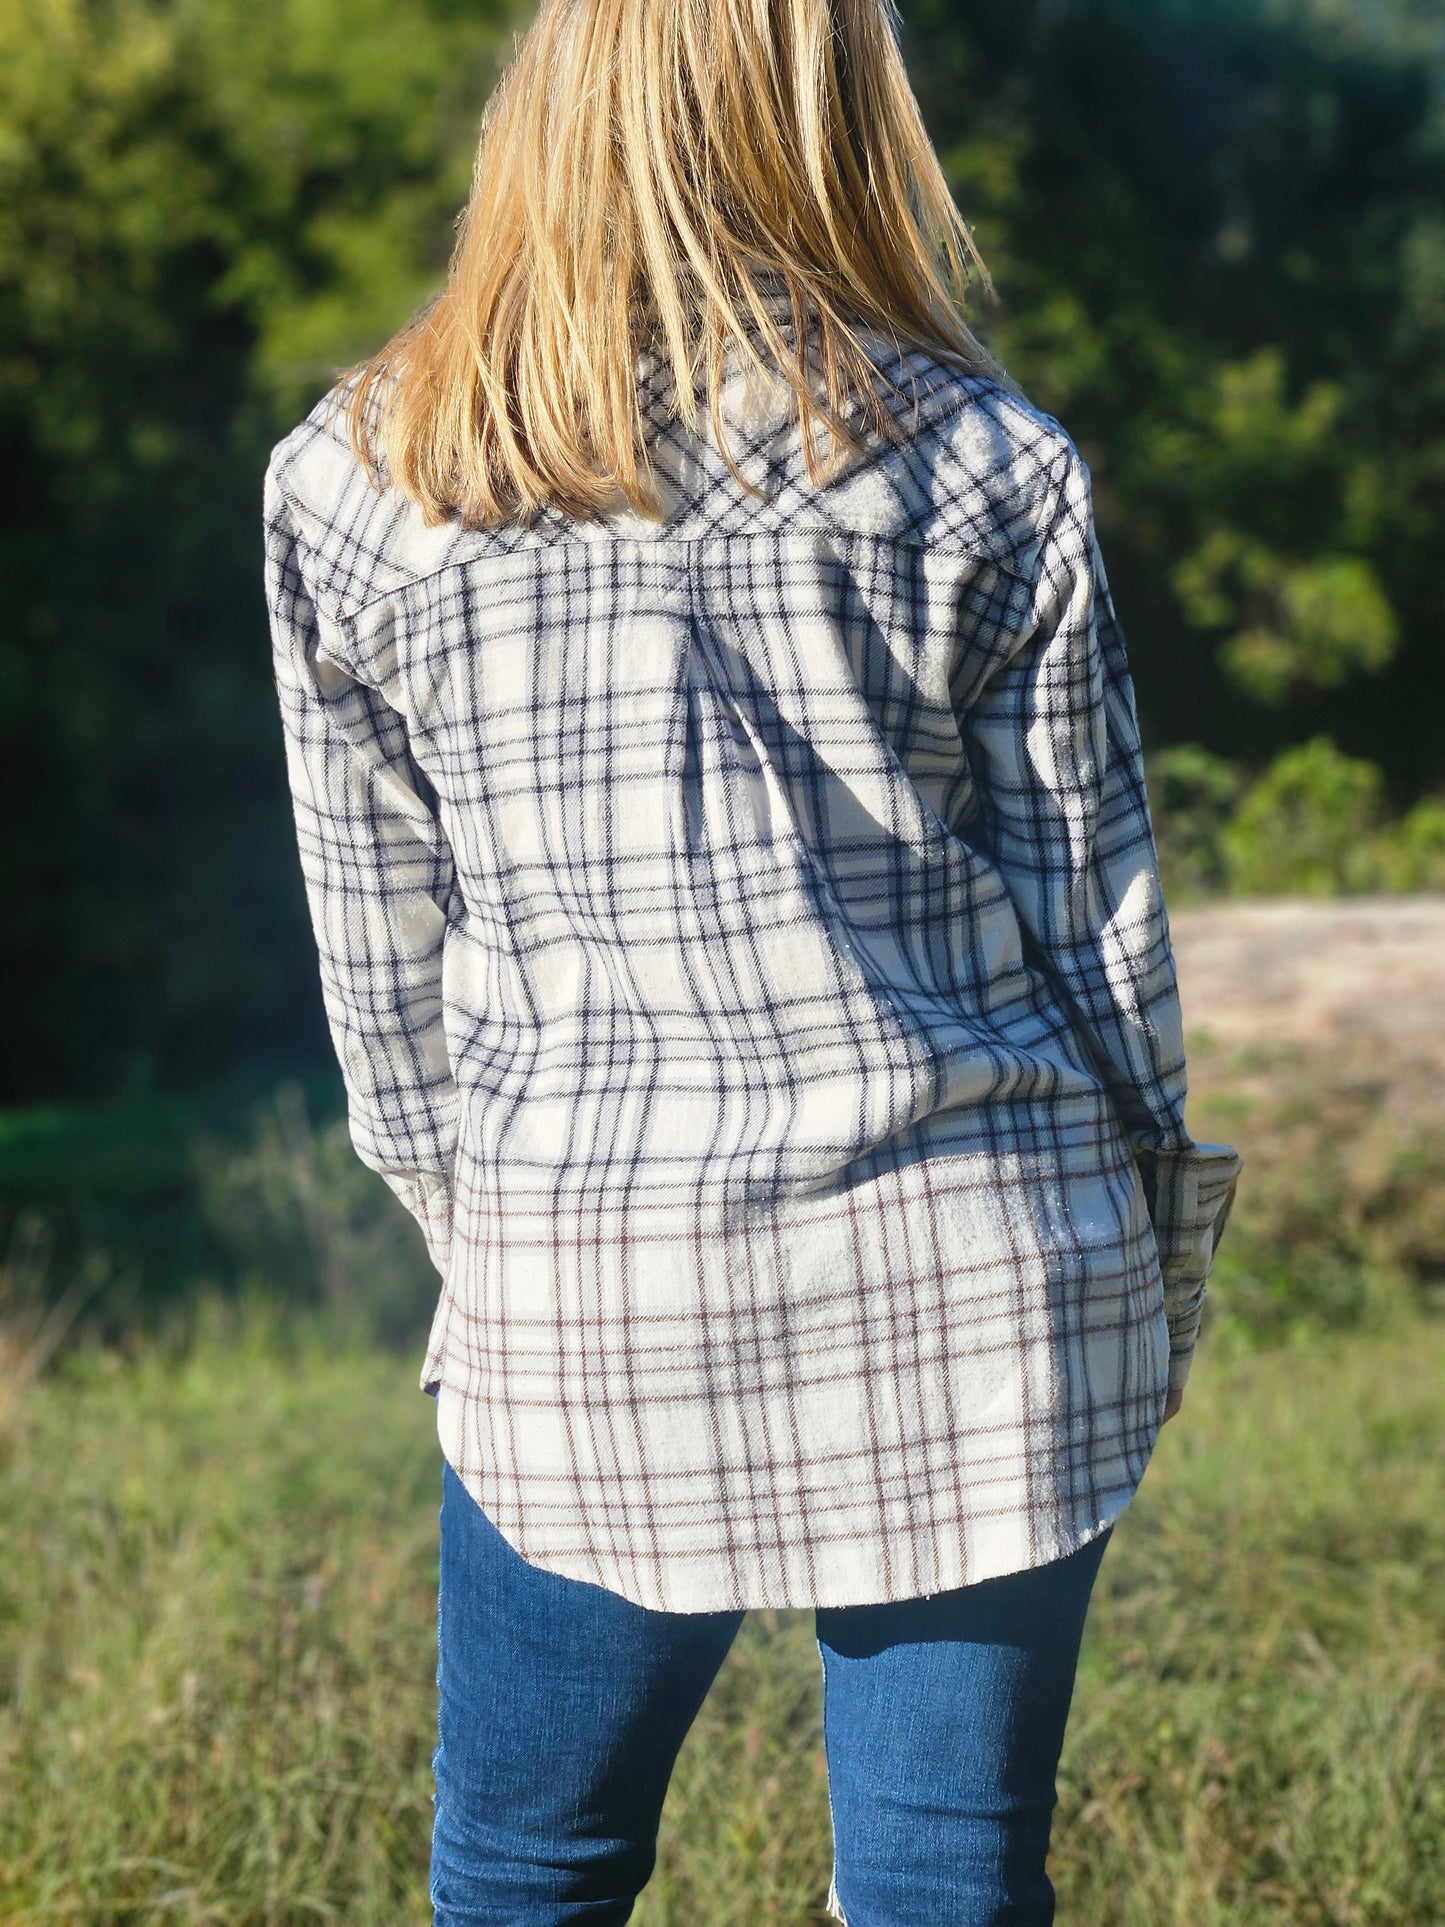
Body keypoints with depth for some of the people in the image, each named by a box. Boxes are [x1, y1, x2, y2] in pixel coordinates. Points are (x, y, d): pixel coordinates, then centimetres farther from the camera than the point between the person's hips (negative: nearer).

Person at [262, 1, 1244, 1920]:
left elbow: (383, 948, 7)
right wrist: (1154, 1262, 14)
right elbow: (1096, 904, 1)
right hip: (977, 1269, 0)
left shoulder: (350, 483, 1)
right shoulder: (987, 467, -3)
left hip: (581, 1313, 1)